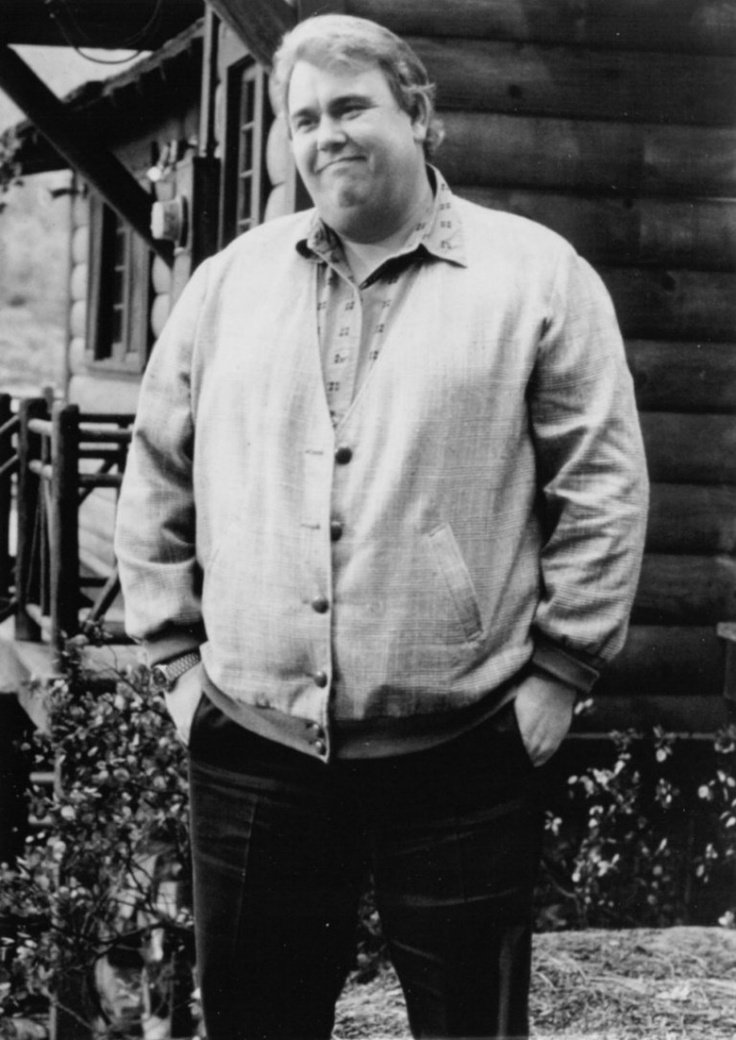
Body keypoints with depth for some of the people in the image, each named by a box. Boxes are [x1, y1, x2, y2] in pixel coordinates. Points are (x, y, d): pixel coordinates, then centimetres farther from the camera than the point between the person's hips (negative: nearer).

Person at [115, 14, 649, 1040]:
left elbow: (603, 484, -1)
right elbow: (158, 482, 13)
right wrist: (176, 655, 8)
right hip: (251, 747, 3)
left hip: (464, 753, -3)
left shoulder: (537, 275, 0)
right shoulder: (227, 283, 9)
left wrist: (558, 668, -5)